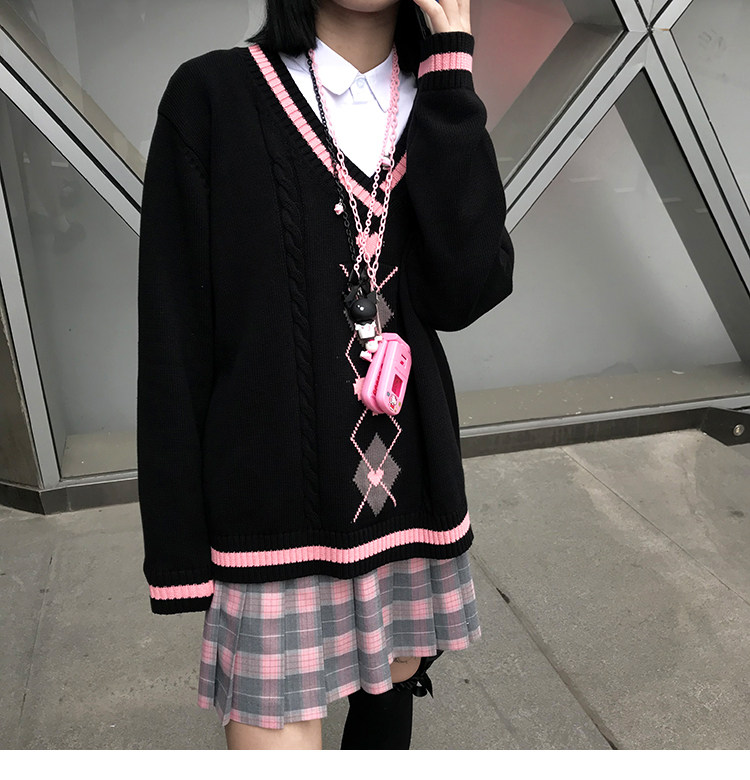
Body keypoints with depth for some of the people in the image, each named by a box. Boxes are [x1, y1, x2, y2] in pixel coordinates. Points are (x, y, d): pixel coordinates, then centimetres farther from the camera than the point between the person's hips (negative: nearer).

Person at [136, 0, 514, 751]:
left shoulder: (438, 105, 7)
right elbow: (173, 333, -7)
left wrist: (448, 71, -10)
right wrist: (176, 542, -6)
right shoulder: (212, 96, -6)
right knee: (278, 730, 1)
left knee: (395, 677, 21)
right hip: (274, 493, -4)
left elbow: (469, 289, -10)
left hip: (411, 479, 5)